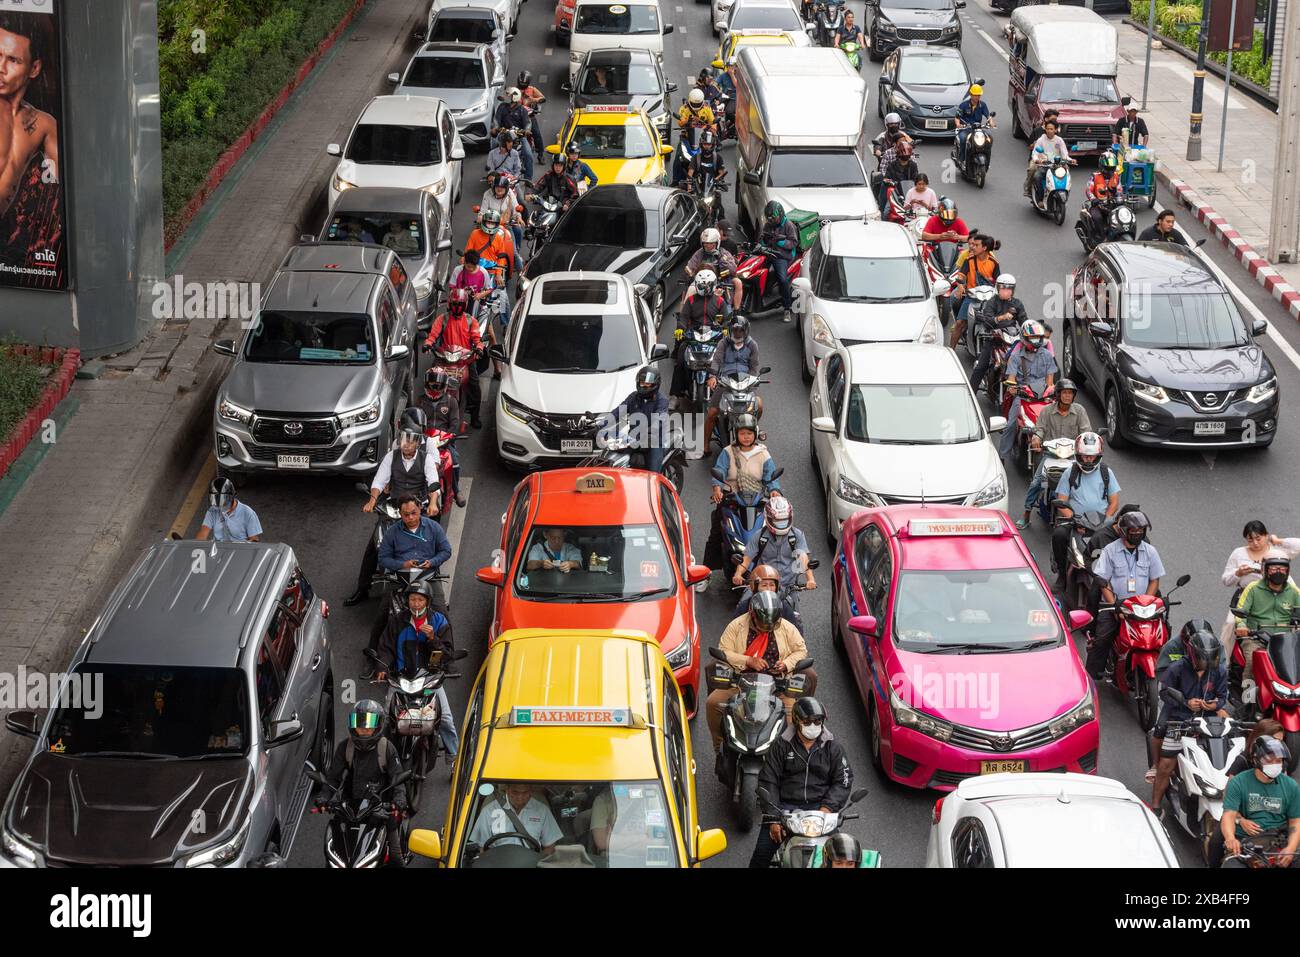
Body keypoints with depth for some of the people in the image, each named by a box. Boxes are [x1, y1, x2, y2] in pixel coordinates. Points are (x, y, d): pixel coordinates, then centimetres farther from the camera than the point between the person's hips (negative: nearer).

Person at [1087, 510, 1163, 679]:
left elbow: (1154, 580, 9)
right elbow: (1103, 582, -2)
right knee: (1102, 638, -17)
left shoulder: (1150, 551, 7)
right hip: (1114, 603, -2)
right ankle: (1091, 676, -11)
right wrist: (1115, 607, -12)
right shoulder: (1110, 550, 1)